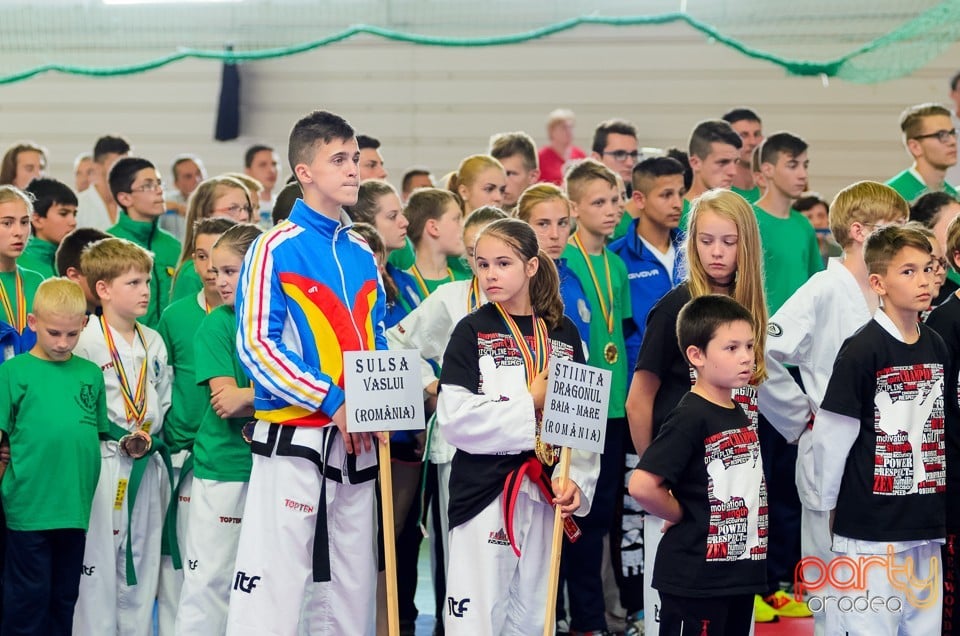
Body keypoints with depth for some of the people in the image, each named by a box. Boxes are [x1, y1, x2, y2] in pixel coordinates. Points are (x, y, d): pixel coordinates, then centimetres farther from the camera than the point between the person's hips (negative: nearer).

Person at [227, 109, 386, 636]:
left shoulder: (361, 255, 13)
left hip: (357, 444, 7)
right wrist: (332, 402, -17)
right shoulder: (276, 249, -7)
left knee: (352, 590, 10)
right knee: (271, 590, -11)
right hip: (293, 436, -7)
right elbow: (256, 345, -13)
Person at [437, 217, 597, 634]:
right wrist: (531, 404, -12)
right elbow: (455, 418, -13)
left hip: (546, 491, 4)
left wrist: (576, 478, -10)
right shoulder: (472, 332, -1)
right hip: (483, 490, -3)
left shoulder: (563, 334, 8)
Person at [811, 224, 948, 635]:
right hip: (869, 525, -6)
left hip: (925, 525, 6)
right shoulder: (862, 350, -12)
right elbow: (831, 435, -9)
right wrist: (827, 505, -4)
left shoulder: (936, 347, 9)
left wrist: (939, 508, 16)